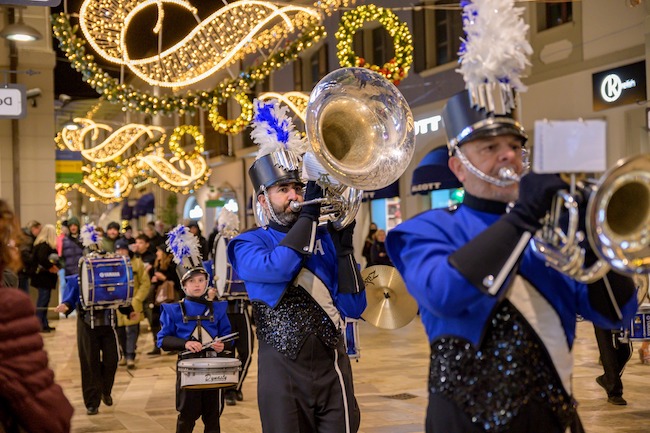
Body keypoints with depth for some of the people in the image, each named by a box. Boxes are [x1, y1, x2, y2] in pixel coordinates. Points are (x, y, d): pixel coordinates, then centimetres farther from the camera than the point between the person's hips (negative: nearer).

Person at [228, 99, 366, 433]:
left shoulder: (324, 237, 8)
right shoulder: (248, 244, 1)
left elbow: (353, 307, 0)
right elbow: (275, 268, -24)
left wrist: (343, 246, -8)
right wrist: (308, 214, -17)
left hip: (333, 366, 3)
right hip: (283, 370, -2)